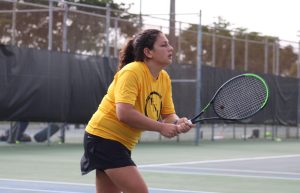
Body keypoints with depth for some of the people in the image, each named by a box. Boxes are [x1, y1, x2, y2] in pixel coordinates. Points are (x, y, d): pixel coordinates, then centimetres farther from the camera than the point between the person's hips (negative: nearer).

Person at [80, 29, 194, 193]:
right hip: (104, 137, -9)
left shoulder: (164, 78, 5)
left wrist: (178, 123, -17)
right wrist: (161, 127, -25)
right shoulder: (132, 72, -20)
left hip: (122, 143, 9)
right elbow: (124, 113, -29)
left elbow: (168, 115, 7)